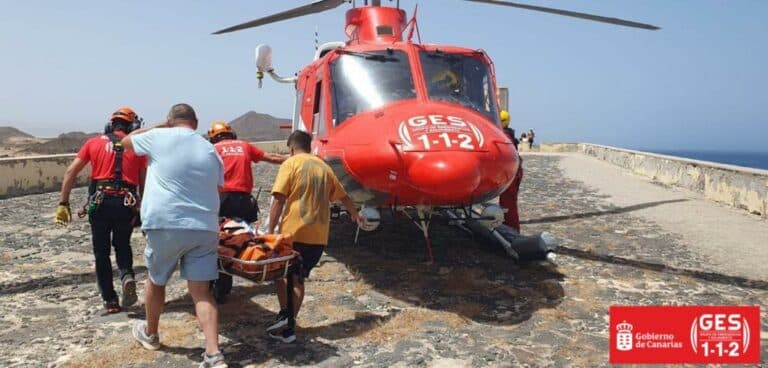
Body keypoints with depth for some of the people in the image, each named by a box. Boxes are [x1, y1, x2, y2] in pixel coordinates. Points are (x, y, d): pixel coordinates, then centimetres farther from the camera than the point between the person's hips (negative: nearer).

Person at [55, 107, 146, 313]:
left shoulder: (94, 143, 10)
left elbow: (71, 172, 4)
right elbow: (144, 182, 4)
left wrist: (63, 204, 5)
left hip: (100, 202, 0)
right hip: (126, 203, 0)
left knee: (101, 252, 14)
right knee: (122, 245, 23)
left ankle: (110, 300, 16)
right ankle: (127, 276, -5)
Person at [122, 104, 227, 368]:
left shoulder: (159, 137, 1)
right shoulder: (210, 149, 11)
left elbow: (126, 141, 21)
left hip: (165, 225, -2)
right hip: (204, 228, 3)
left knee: (156, 281, 21)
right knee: (201, 291, 1)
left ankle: (150, 334, 42)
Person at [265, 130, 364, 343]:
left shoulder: (291, 163, -2)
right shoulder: (323, 167, 15)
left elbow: (279, 199, -11)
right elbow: (343, 196, 26)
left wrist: (270, 230, -9)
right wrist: (355, 214, 42)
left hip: (293, 231, -5)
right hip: (319, 235, 5)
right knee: (298, 279, 13)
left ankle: (284, 314, -3)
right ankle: (288, 327, 11)